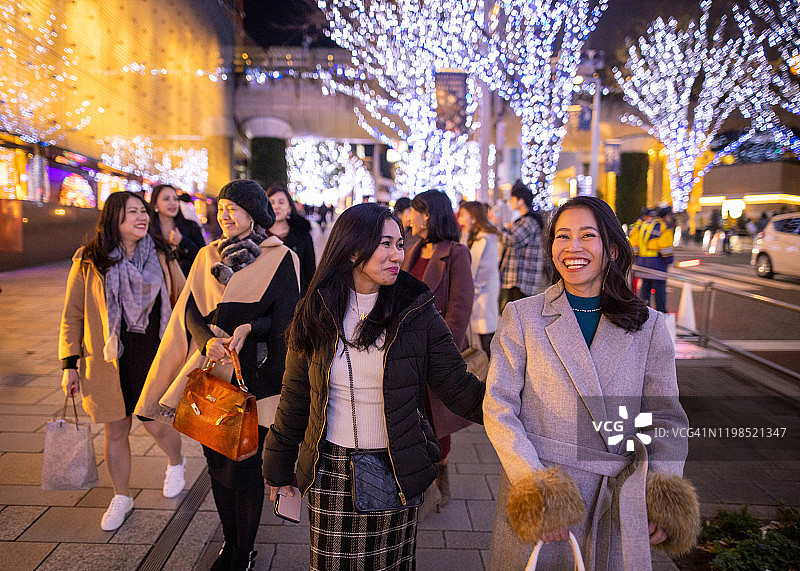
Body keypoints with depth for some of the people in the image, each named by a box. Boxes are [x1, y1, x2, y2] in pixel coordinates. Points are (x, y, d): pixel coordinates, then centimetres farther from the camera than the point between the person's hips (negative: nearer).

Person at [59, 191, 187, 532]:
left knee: (155, 424, 0)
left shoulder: (161, 257, 0)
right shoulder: (88, 262, -2)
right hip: (109, 360, 1)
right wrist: (70, 364, 0)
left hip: (154, 355, 0)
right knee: (115, 430, 9)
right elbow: (72, 315, 3)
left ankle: (176, 463, 35)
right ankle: (121, 497, 30)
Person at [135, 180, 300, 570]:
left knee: (245, 464, 2)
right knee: (217, 461, 13)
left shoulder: (281, 259, -4)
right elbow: (190, 311, 4)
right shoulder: (208, 256, 10)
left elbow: (285, 318, -6)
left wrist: (248, 327, -22)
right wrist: (208, 339, -15)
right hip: (210, 369, 5)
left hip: (252, 374, -4)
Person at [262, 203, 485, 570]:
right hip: (330, 474, 1)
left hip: (395, 475, -1)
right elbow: (294, 398, 4)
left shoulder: (417, 313, -8)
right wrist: (278, 468, 10)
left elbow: (458, 388, -10)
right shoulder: (316, 313, -4)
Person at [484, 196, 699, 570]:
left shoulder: (649, 326, 2)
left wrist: (663, 491, -9)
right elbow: (498, 408, -8)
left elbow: (665, 418, 4)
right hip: (538, 497, -1)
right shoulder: (521, 316, -4)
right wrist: (533, 483, -17)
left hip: (619, 498, 2)